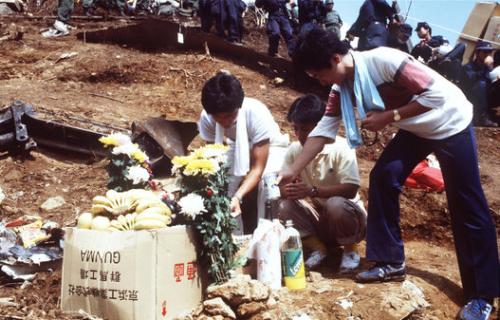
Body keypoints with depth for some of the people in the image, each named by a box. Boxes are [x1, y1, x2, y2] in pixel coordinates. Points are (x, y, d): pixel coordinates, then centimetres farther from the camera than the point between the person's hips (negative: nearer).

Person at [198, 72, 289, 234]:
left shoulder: (257, 113, -38)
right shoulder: (206, 118, -27)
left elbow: (258, 168, -34)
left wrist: (237, 197, -48)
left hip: (269, 147, -3)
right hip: (239, 148, 3)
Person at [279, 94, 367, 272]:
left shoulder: (340, 148, -19)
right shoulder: (295, 150, -6)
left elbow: (351, 190, -27)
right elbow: (282, 185, -6)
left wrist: (312, 191, -38)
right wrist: (285, 191, -32)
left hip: (348, 216, -3)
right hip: (318, 218, 4)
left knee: (336, 204, -36)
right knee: (283, 207, -20)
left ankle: (350, 250, -7)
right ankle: (318, 248, -4)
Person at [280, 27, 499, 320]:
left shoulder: (383, 60, -30)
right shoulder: (342, 86, -6)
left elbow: (438, 93, -29)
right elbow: (323, 130, -4)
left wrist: (388, 116, -27)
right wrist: (293, 171, -6)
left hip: (451, 123, -7)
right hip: (416, 129, 8)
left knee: (467, 206, -5)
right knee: (382, 178, -4)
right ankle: (390, 262, 10)